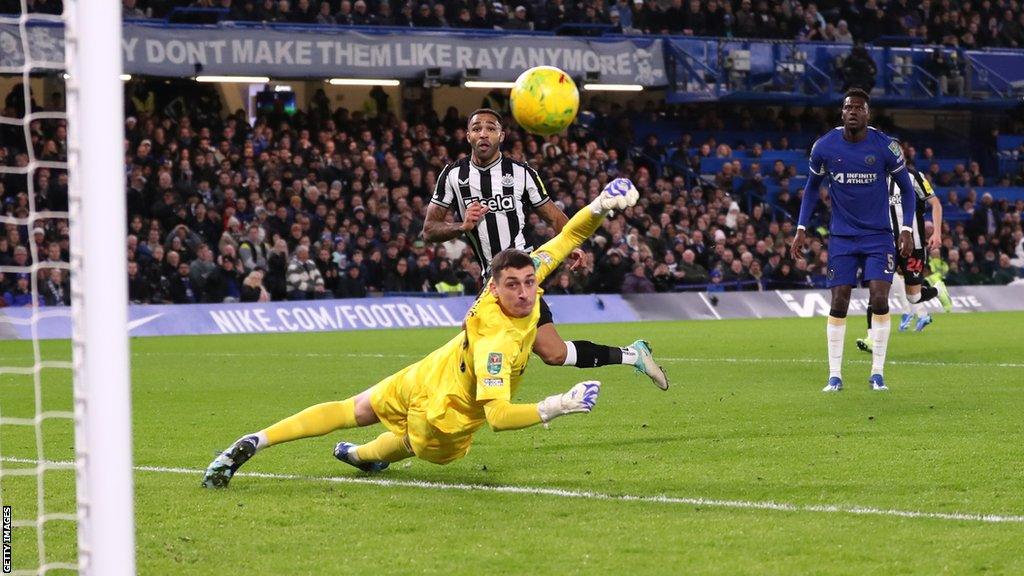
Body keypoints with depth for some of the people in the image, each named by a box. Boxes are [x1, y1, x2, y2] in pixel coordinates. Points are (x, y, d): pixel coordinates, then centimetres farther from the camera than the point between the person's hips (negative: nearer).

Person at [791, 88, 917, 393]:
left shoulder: (885, 147, -9)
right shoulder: (824, 146, -4)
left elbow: (906, 188, 3)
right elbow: (812, 187, 11)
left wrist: (907, 228, -7)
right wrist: (801, 229, 5)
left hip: (878, 236, -1)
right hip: (841, 237, 1)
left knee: (879, 299, -11)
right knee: (838, 303, -1)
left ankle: (877, 373, 0)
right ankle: (834, 376, 6)